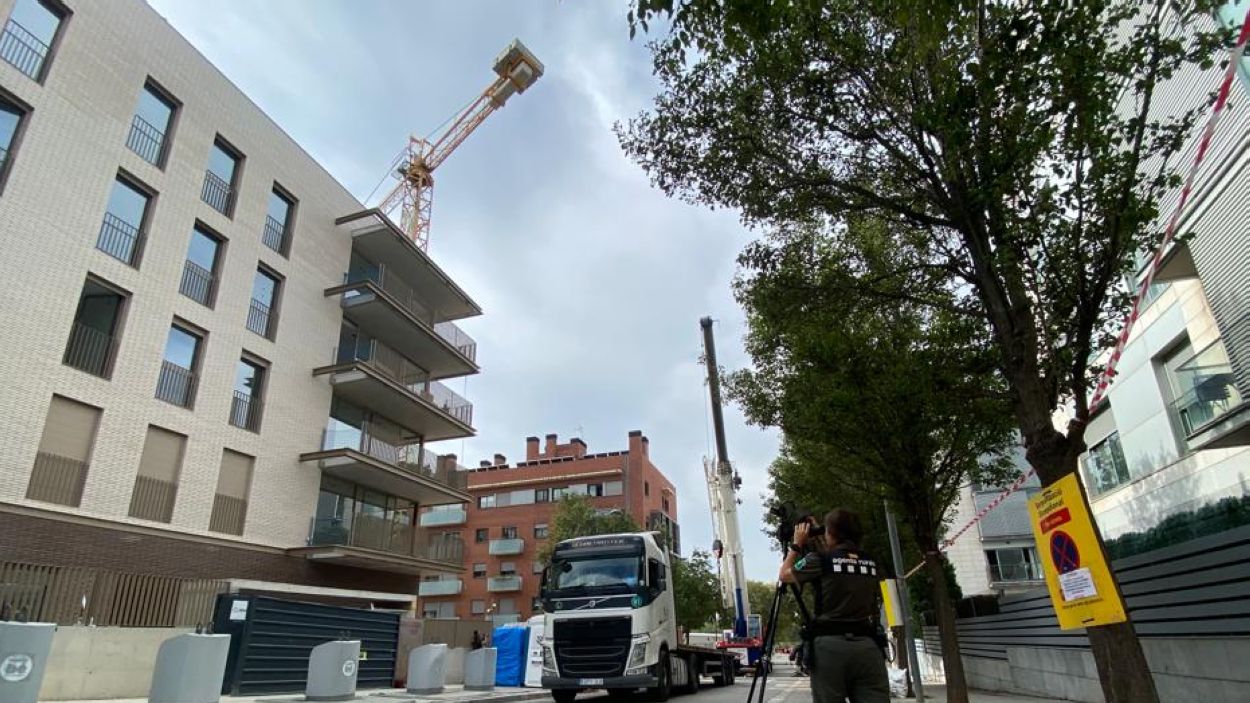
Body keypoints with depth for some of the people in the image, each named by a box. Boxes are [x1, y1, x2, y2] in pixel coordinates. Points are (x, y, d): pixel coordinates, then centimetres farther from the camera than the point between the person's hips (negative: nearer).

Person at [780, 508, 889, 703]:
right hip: (868, 646, 3)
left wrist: (797, 544, 25)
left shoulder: (820, 559, -1)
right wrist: (813, 543, 34)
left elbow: (784, 575, 15)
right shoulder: (873, 564, 12)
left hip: (830, 645, -3)